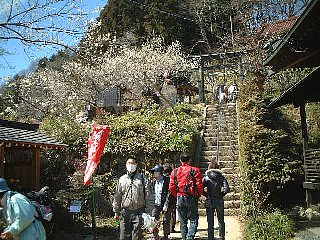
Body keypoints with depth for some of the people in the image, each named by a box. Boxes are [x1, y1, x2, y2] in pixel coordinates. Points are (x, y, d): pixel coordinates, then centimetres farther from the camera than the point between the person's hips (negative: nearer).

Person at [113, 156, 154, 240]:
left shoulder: (142, 178, 1)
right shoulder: (122, 179, 9)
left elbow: (149, 197, 0)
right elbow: (117, 197, 13)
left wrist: (148, 211, -5)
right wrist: (116, 211, 11)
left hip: (139, 212, -2)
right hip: (125, 212, 2)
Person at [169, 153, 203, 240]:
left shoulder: (175, 171, 1)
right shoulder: (195, 170, -7)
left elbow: (171, 187, 0)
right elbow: (199, 185, -10)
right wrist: (199, 195, 6)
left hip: (180, 198, 3)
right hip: (192, 198, -3)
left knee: (183, 221, 14)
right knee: (194, 219, 7)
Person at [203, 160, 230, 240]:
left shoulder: (206, 177, -4)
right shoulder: (221, 177, -2)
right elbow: (227, 189, -11)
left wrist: (206, 194, 2)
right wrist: (221, 194, 5)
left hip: (209, 201, -1)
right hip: (219, 201, 1)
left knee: (210, 222, 8)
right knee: (221, 220, 18)